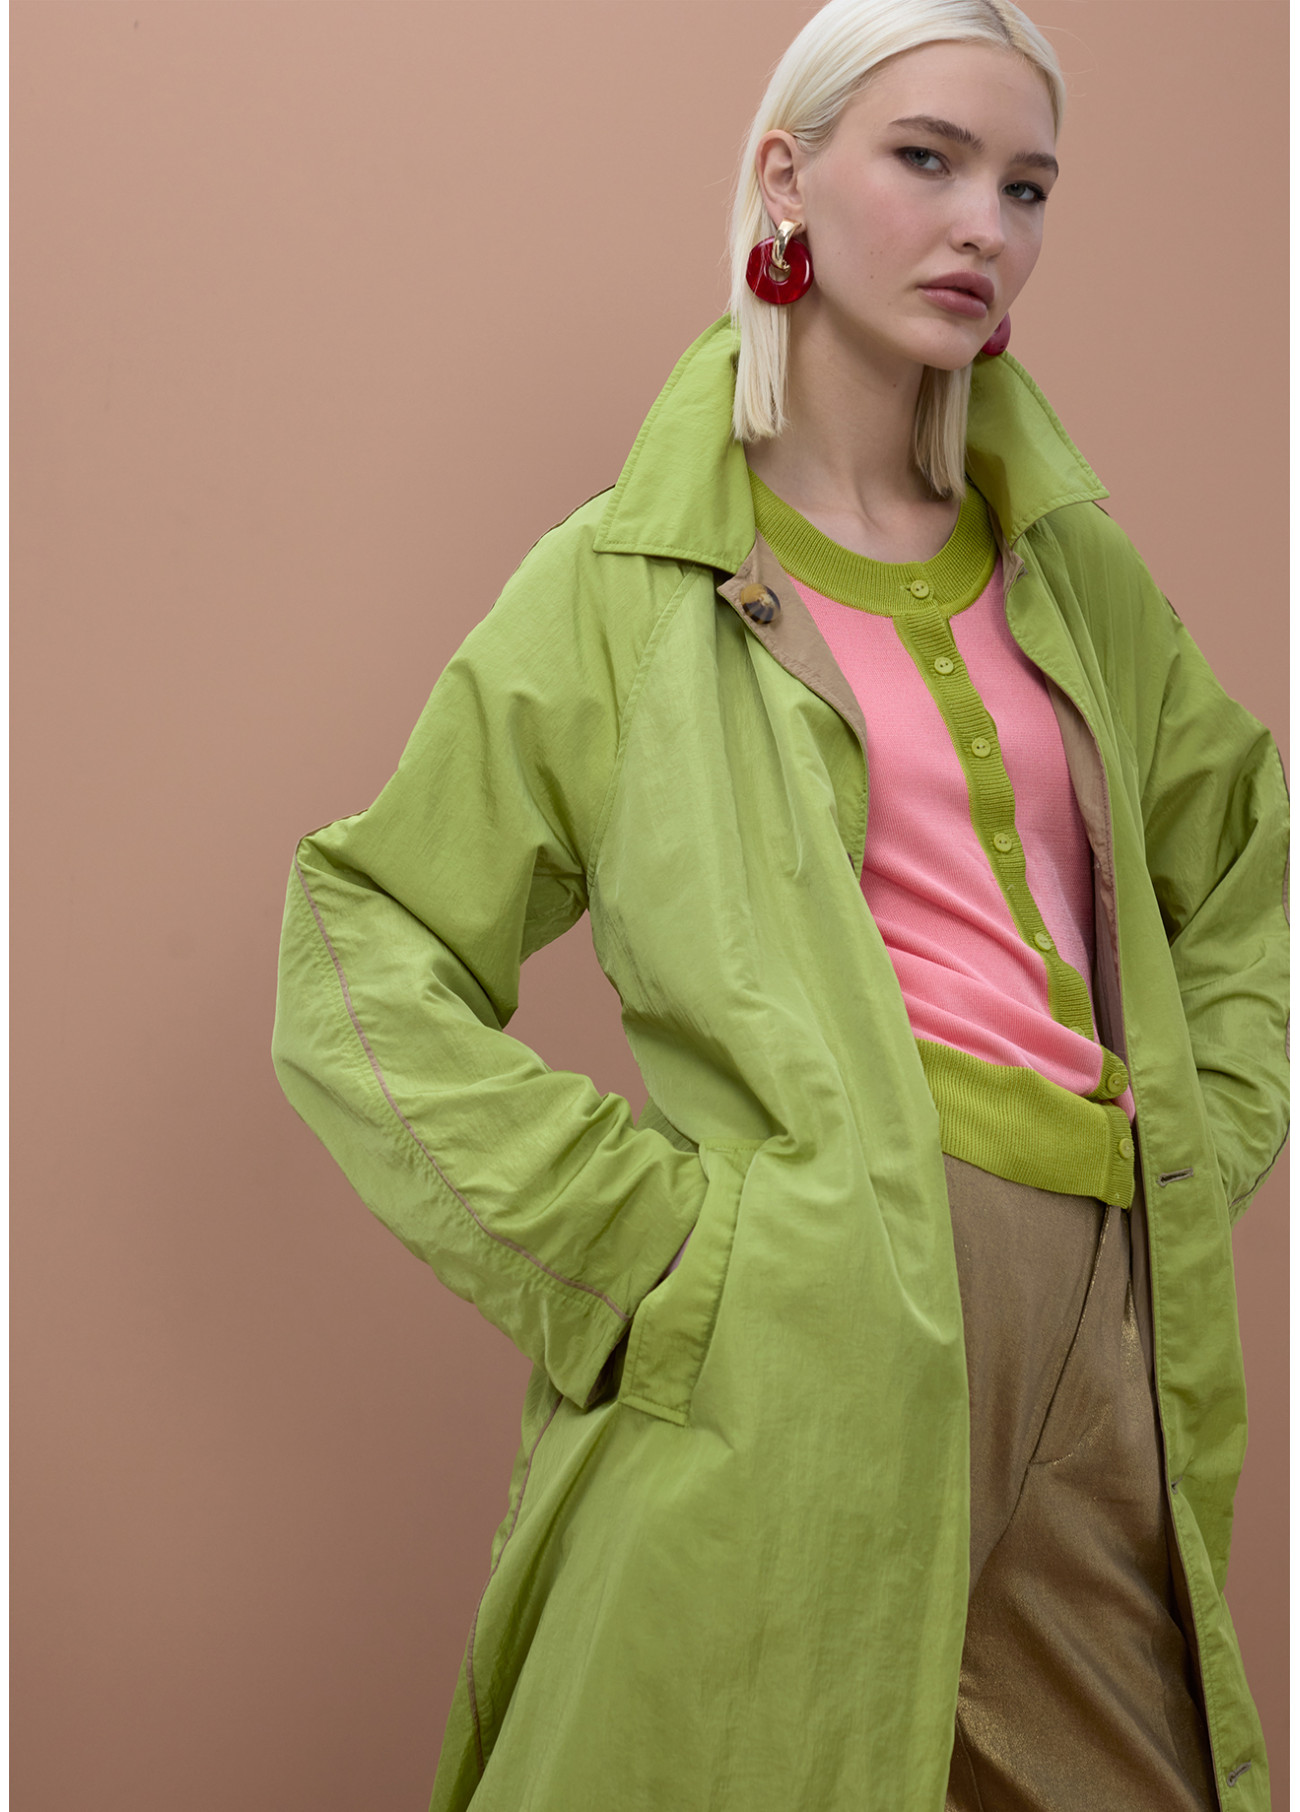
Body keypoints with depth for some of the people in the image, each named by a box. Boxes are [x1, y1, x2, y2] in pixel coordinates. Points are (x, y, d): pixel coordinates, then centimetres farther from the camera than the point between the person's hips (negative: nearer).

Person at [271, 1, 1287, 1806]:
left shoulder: (1074, 568, 15)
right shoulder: (626, 588, 3)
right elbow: (363, 971, 1)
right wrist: (641, 1226, -9)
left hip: (1109, 1313, 5)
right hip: (802, 1340, -4)